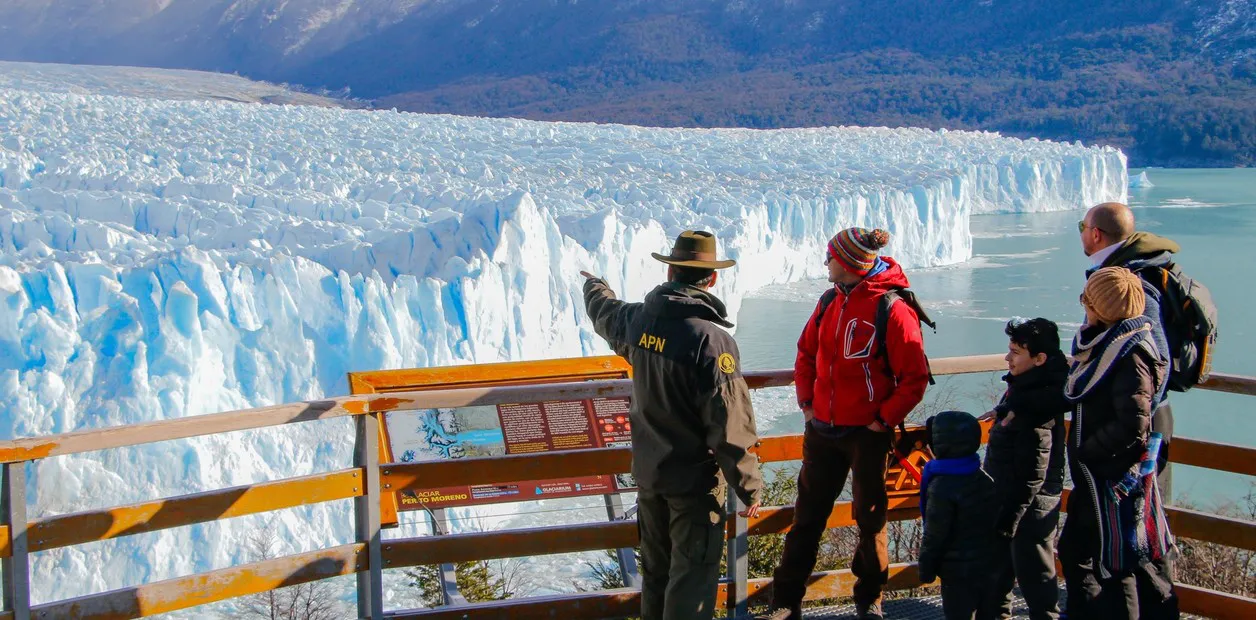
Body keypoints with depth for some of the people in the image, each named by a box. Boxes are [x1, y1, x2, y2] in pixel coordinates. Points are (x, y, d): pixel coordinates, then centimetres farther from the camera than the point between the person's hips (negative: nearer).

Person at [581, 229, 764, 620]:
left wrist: (593, 286, 44)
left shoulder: (639, 319, -5)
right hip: (695, 479, -7)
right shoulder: (711, 341, -25)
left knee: (655, 568, 22)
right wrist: (749, 488, -13)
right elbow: (731, 429, -24)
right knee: (691, 576, 2)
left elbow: (604, 312, 22)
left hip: (648, 470, 7)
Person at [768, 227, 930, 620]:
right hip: (822, 429, 6)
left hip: (868, 434, -5)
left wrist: (884, 420, -13)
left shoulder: (893, 309, -15)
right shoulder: (831, 302, 5)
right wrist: (806, 402, 7)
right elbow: (806, 353, 16)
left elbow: (914, 378, -13)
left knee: (870, 517, 10)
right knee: (807, 517, 9)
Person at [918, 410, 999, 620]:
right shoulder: (984, 479, 3)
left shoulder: (942, 487, -22)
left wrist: (926, 568, -5)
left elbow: (934, 535, -17)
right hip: (987, 562, 8)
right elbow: (995, 522, 12)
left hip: (957, 570, -8)